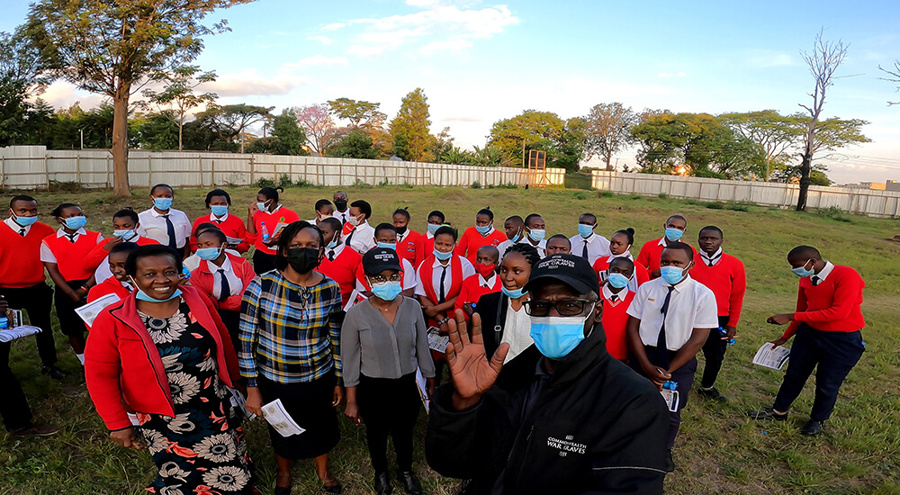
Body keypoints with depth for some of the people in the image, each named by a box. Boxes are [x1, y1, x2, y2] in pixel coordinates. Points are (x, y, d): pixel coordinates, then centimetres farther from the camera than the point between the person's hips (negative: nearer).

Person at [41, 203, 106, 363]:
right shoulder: (48, 242, 2)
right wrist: (73, 294, -10)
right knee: (73, 329, 11)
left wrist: (85, 288, -13)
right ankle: (84, 362, 29)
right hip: (66, 290, 1)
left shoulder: (95, 237, 2)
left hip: (93, 286, -1)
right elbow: (53, 270, -2)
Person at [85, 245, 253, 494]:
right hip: (163, 420, -3)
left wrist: (234, 379, 12)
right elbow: (99, 375, -10)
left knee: (231, 473, 22)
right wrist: (118, 424, -9)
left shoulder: (197, 300, -10)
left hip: (217, 407, 3)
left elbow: (223, 342, 3)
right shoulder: (113, 320, -17)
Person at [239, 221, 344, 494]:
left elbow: (336, 338, 1)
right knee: (282, 431, 24)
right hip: (275, 380, -1)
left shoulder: (331, 288, -10)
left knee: (322, 427, 23)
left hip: (320, 378, 1)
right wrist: (252, 388, -10)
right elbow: (246, 339, -12)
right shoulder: (261, 285, -18)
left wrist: (338, 380, 7)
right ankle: (283, 472, 59)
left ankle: (323, 470, 57)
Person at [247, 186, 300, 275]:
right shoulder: (258, 213, 9)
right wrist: (250, 216, 2)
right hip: (261, 257, 4)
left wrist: (279, 241, -18)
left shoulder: (290, 214, -3)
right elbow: (251, 240, 6)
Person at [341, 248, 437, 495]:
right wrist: (351, 400, -4)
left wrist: (431, 383, 7)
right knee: (377, 434, 22)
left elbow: (422, 349, 0)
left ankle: (406, 471, 53)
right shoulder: (356, 314, -18)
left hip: (407, 385, 2)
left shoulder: (413, 307, -12)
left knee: (404, 432, 22)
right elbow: (350, 360, -8)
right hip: (372, 389, -1)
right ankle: (381, 473, 53)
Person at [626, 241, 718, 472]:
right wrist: (647, 366, -12)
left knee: (670, 411, 11)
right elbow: (633, 327, -3)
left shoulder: (703, 295, -10)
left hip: (679, 360, -1)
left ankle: (664, 450, 41)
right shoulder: (646, 288, -4)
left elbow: (698, 339, -11)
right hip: (644, 355, 2)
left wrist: (667, 371, -12)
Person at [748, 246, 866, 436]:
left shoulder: (847, 275, -22)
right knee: (794, 375, 14)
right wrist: (785, 337, 18)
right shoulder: (806, 279, -1)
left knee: (827, 384, 9)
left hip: (842, 340, -6)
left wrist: (790, 317, -31)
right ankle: (779, 411, 33)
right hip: (809, 333, 6)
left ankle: (819, 420, 34)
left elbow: (839, 312, -30)